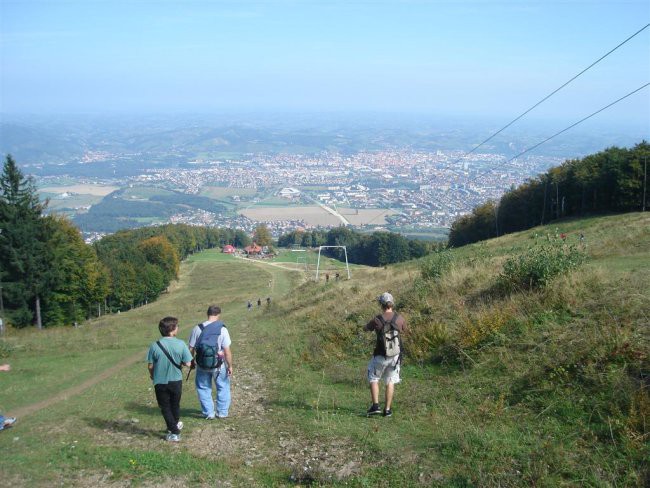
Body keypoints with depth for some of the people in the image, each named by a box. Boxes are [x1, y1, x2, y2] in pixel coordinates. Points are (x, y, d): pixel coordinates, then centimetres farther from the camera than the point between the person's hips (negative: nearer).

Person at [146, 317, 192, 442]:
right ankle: (176, 425, 44)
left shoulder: (155, 345, -15)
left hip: (160, 382, -1)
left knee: (165, 407, 12)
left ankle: (174, 433, 11)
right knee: (175, 405, 23)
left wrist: (152, 375, 13)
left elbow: (150, 365, -8)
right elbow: (188, 363, -13)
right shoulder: (181, 344, -15)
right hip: (176, 380, 1)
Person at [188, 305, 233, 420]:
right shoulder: (222, 329, -14)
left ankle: (209, 413, 24)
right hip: (219, 365, -1)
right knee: (223, 388, 19)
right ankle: (222, 412, 25)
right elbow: (227, 351, -13)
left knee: (204, 389, 19)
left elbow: (191, 349, -2)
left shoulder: (197, 329, -8)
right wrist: (230, 366, -2)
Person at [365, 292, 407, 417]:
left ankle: (375, 406, 7)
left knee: (373, 379, 16)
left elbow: (367, 328, 5)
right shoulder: (400, 319, -8)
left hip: (380, 356, -2)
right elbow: (404, 331, 13)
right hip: (395, 355, 3)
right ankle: (387, 409, 15)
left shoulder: (377, 320, -15)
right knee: (390, 382, 15)